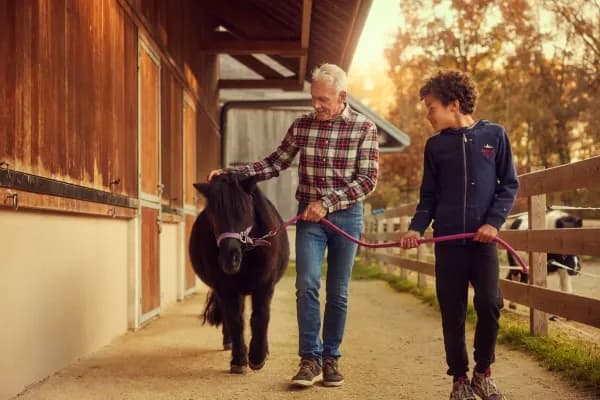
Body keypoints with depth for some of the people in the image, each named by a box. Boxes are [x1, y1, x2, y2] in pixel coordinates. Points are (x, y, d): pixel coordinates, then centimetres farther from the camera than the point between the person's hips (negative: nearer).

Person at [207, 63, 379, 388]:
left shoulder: (364, 128, -6)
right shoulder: (302, 125, 0)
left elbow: (368, 178, -11)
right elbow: (276, 163, 8)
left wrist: (328, 202, -20)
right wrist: (233, 173, -3)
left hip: (346, 216, -1)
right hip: (308, 216, 1)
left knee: (338, 293, 7)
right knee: (307, 285, -9)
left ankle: (331, 358, 18)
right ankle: (310, 359, -1)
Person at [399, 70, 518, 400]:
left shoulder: (495, 135, 2)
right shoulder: (435, 145, 7)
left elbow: (509, 185, 4)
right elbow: (429, 196, 10)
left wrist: (494, 222, -10)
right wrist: (416, 228, -6)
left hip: (483, 240, -2)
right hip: (447, 241, 2)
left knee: (489, 304, -10)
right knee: (452, 313, 3)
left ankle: (483, 373, 11)